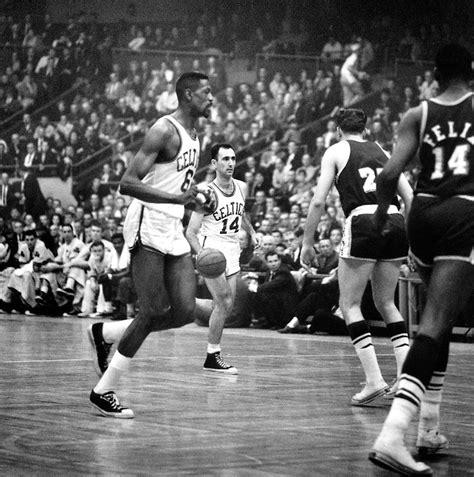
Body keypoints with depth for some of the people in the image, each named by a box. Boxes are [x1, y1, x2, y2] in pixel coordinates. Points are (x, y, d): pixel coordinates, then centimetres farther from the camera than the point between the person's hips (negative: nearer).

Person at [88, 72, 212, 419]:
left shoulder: (194, 137, 16)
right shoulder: (165, 130, -13)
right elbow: (127, 183, -21)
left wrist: (195, 200, 14)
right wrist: (176, 198, -28)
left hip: (174, 231, 9)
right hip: (148, 227, -9)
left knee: (184, 313, 0)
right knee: (153, 313, -9)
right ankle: (103, 391, 1)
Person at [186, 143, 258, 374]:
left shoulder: (242, 188, 4)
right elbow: (191, 232, -17)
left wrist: (251, 231, 13)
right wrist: (200, 253, -32)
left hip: (232, 250, 7)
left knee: (226, 306, 5)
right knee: (224, 303, -14)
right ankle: (213, 356, -4)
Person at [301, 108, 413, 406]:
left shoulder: (336, 151, 11)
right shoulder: (382, 152, 23)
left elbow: (319, 201, 3)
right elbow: (410, 198, 16)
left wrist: (308, 242, 10)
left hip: (363, 222, -5)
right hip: (396, 223, 5)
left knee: (350, 304, 5)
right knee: (386, 303, 18)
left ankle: (374, 379, -8)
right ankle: (406, 372, 5)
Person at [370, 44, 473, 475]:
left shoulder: (418, 114, 9)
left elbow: (390, 173, -1)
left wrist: (381, 213, 15)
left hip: (423, 214, 4)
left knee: (438, 318, 23)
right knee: (434, 326, -12)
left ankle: (429, 428, 25)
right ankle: (392, 435, -29)